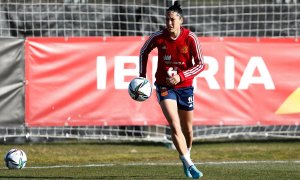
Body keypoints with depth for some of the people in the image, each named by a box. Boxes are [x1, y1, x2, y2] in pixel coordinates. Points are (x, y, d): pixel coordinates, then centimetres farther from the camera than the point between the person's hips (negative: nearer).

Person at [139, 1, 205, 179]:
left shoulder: (190, 38, -13)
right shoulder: (158, 37, -11)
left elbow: (201, 64, -12)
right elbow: (144, 52, 9)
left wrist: (181, 76, -23)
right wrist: (142, 75, 5)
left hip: (185, 86, 1)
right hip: (164, 86, -1)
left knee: (187, 129, 12)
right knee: (175, 126, -19)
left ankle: (187, 156, 39)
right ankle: (189, 165, -20)